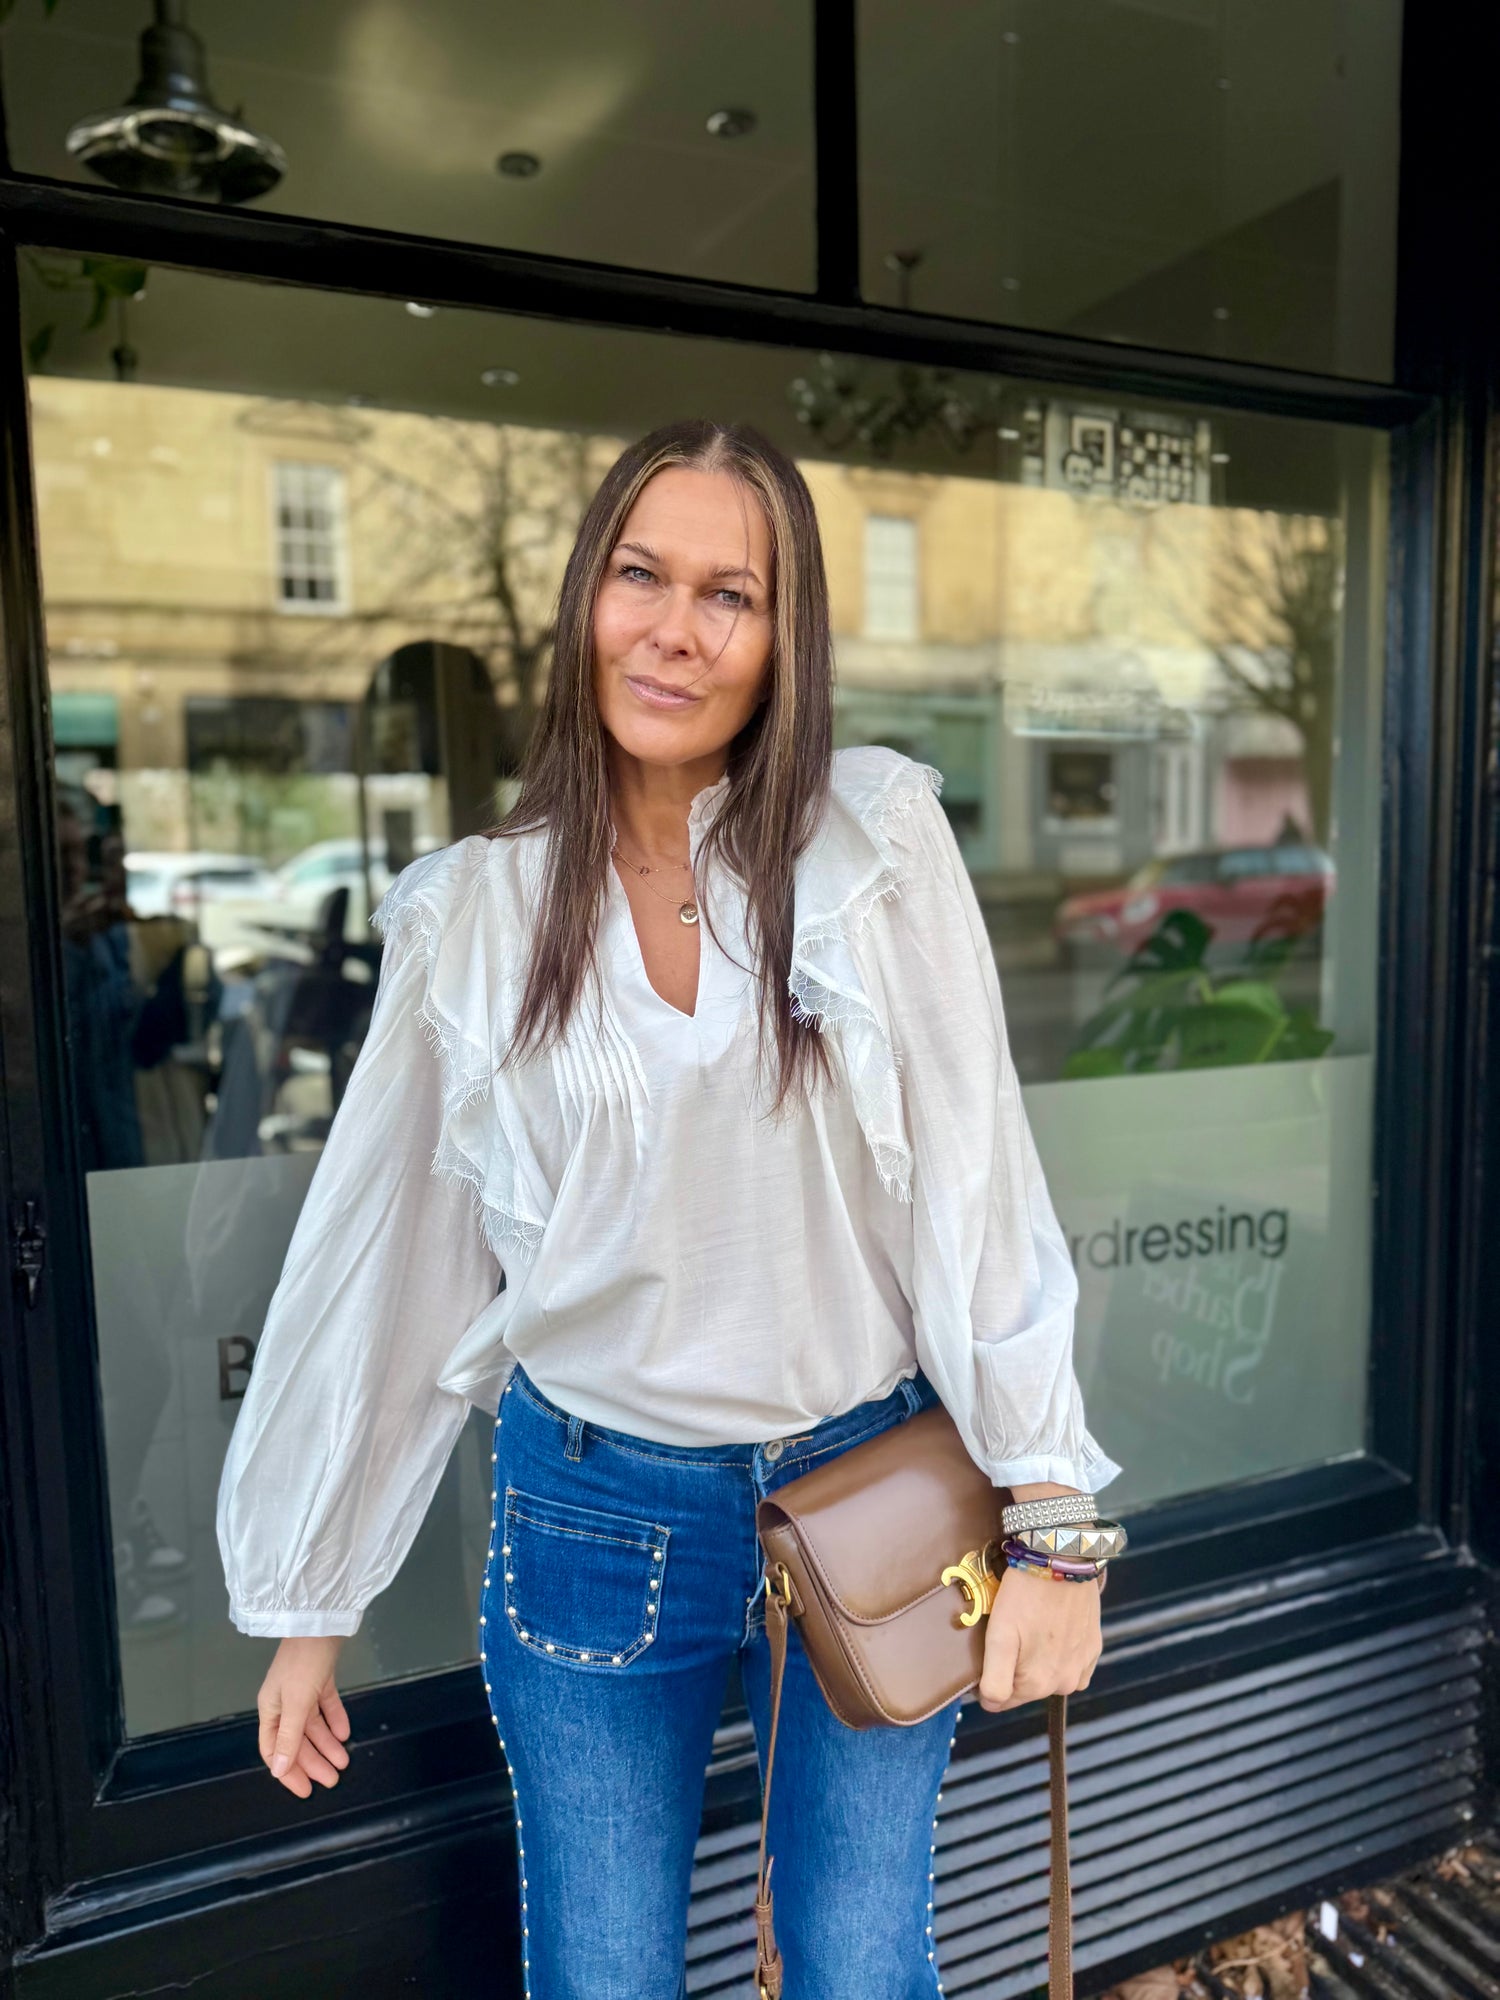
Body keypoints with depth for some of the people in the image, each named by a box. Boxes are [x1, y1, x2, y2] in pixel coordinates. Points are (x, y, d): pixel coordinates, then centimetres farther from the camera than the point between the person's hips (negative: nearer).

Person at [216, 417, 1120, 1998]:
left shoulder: (879, 834, -8)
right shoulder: (470, 915, -5)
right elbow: (384, 1259, 1)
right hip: (595, 1515, 1)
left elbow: (975, 1178, -9)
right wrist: (310, 1603, 7)